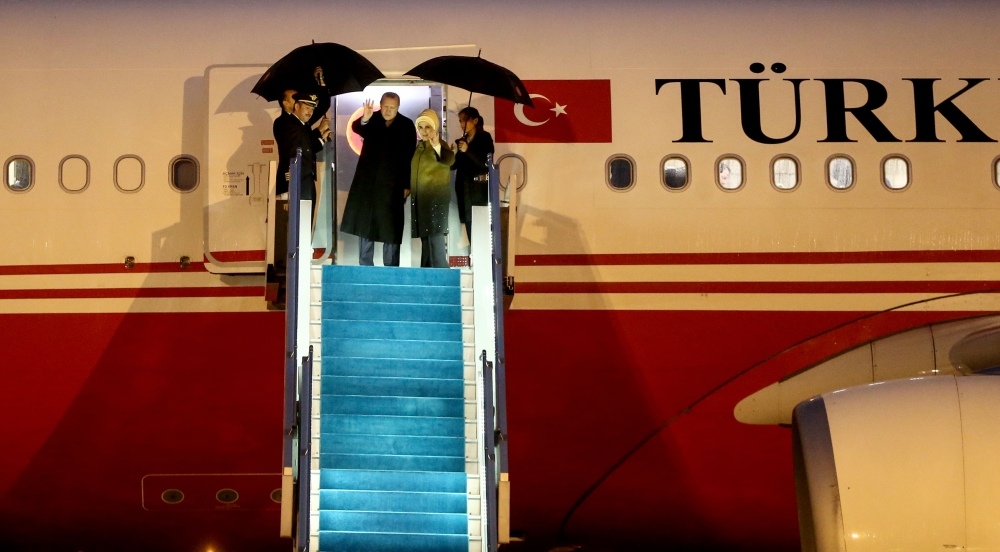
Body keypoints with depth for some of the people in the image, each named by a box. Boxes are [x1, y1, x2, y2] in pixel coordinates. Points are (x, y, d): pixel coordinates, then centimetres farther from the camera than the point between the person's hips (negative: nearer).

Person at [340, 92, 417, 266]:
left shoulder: (407, 125, -1)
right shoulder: (372, 120, 4)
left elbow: (410, 156, -2)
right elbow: (356, 128, -15)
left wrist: (407, 185, -7)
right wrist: (364, 119, -37)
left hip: (392, 183, -2)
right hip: (368, 180, 2)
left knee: (391, 226, 1)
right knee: (364, 222, 5)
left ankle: (391, 266, 7)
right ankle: (365, 265, 13)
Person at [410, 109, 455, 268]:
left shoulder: (440, 145, -11)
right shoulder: (419, 146, 11)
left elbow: (449, 161, -34)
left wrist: (437, 146, -51)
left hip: (436, 197, -7)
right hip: (420, 198, 7)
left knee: (435, 236, -13)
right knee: (425, 237, 10)